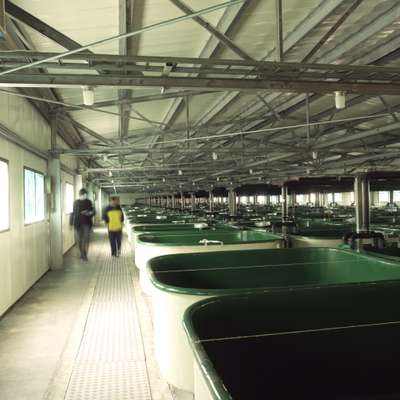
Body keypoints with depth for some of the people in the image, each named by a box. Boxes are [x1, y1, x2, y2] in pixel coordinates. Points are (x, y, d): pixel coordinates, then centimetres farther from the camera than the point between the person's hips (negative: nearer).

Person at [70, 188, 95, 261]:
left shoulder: (89, 202, 2)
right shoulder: (76, 202, 5)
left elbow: (94, 211, 4)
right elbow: (74, 212, 10)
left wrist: (90, 213, -19)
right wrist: (72, 223, 6)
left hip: (87, 223, -1)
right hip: (78, 224, 1)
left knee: (86, 239, -9)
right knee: (79, 240, 5)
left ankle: (85, 255, -4)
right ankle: (82, 254, 20)